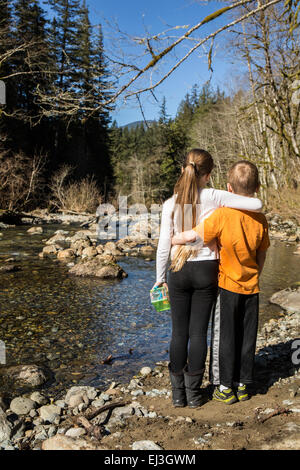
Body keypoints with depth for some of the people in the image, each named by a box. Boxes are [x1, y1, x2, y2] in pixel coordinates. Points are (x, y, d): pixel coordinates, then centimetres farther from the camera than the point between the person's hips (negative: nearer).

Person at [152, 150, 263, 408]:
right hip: (206, 271, -1)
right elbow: (257, 205, -12)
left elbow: (164, 245, -3)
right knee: (199, 332, 9)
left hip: (179, 271, 1)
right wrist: (236, 199, 8)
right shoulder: (214, 197, -9)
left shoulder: (170, 204, -5)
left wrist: (160, 278, 9)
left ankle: (178, 392, 19)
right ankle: (193, 392, 19)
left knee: (179, 332, 11)